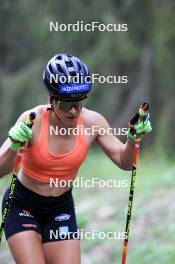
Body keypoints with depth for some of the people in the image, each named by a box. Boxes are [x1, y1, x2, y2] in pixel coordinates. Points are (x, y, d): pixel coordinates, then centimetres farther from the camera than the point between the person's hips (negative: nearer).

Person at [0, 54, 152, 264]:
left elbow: (124, 162, -2)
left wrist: (132, 139, -22)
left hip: (61, 209, 4)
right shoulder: (33, 120, -24)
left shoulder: (92, 122, -13)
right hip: (23, 207, -4)